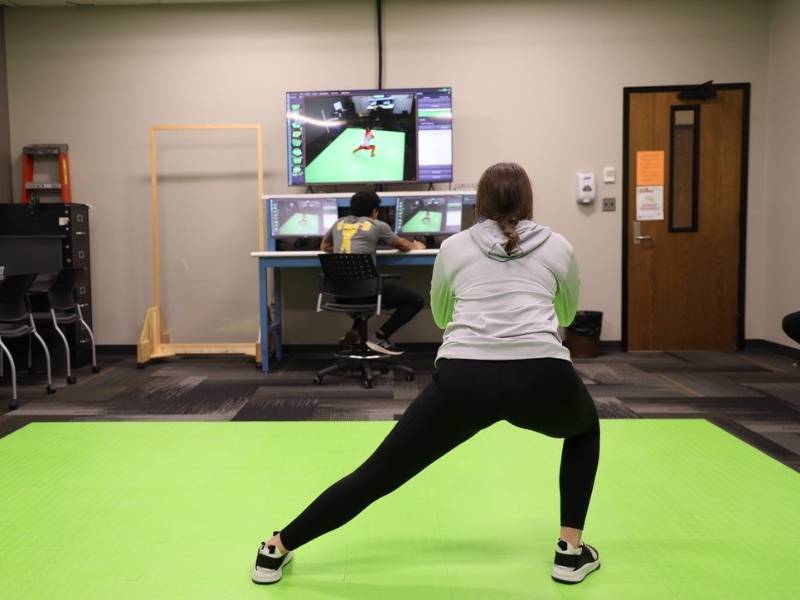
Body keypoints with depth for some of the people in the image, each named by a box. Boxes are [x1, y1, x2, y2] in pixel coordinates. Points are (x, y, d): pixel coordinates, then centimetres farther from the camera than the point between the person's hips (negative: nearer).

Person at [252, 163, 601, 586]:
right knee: (585, 429, 35)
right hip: (542, 376, 0)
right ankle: (571, 551, 31)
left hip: (463, 378, 0)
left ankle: (277, 549, 24)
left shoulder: (454, 247, 18)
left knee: (381, 471, 13)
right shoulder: (558, 246, 17)